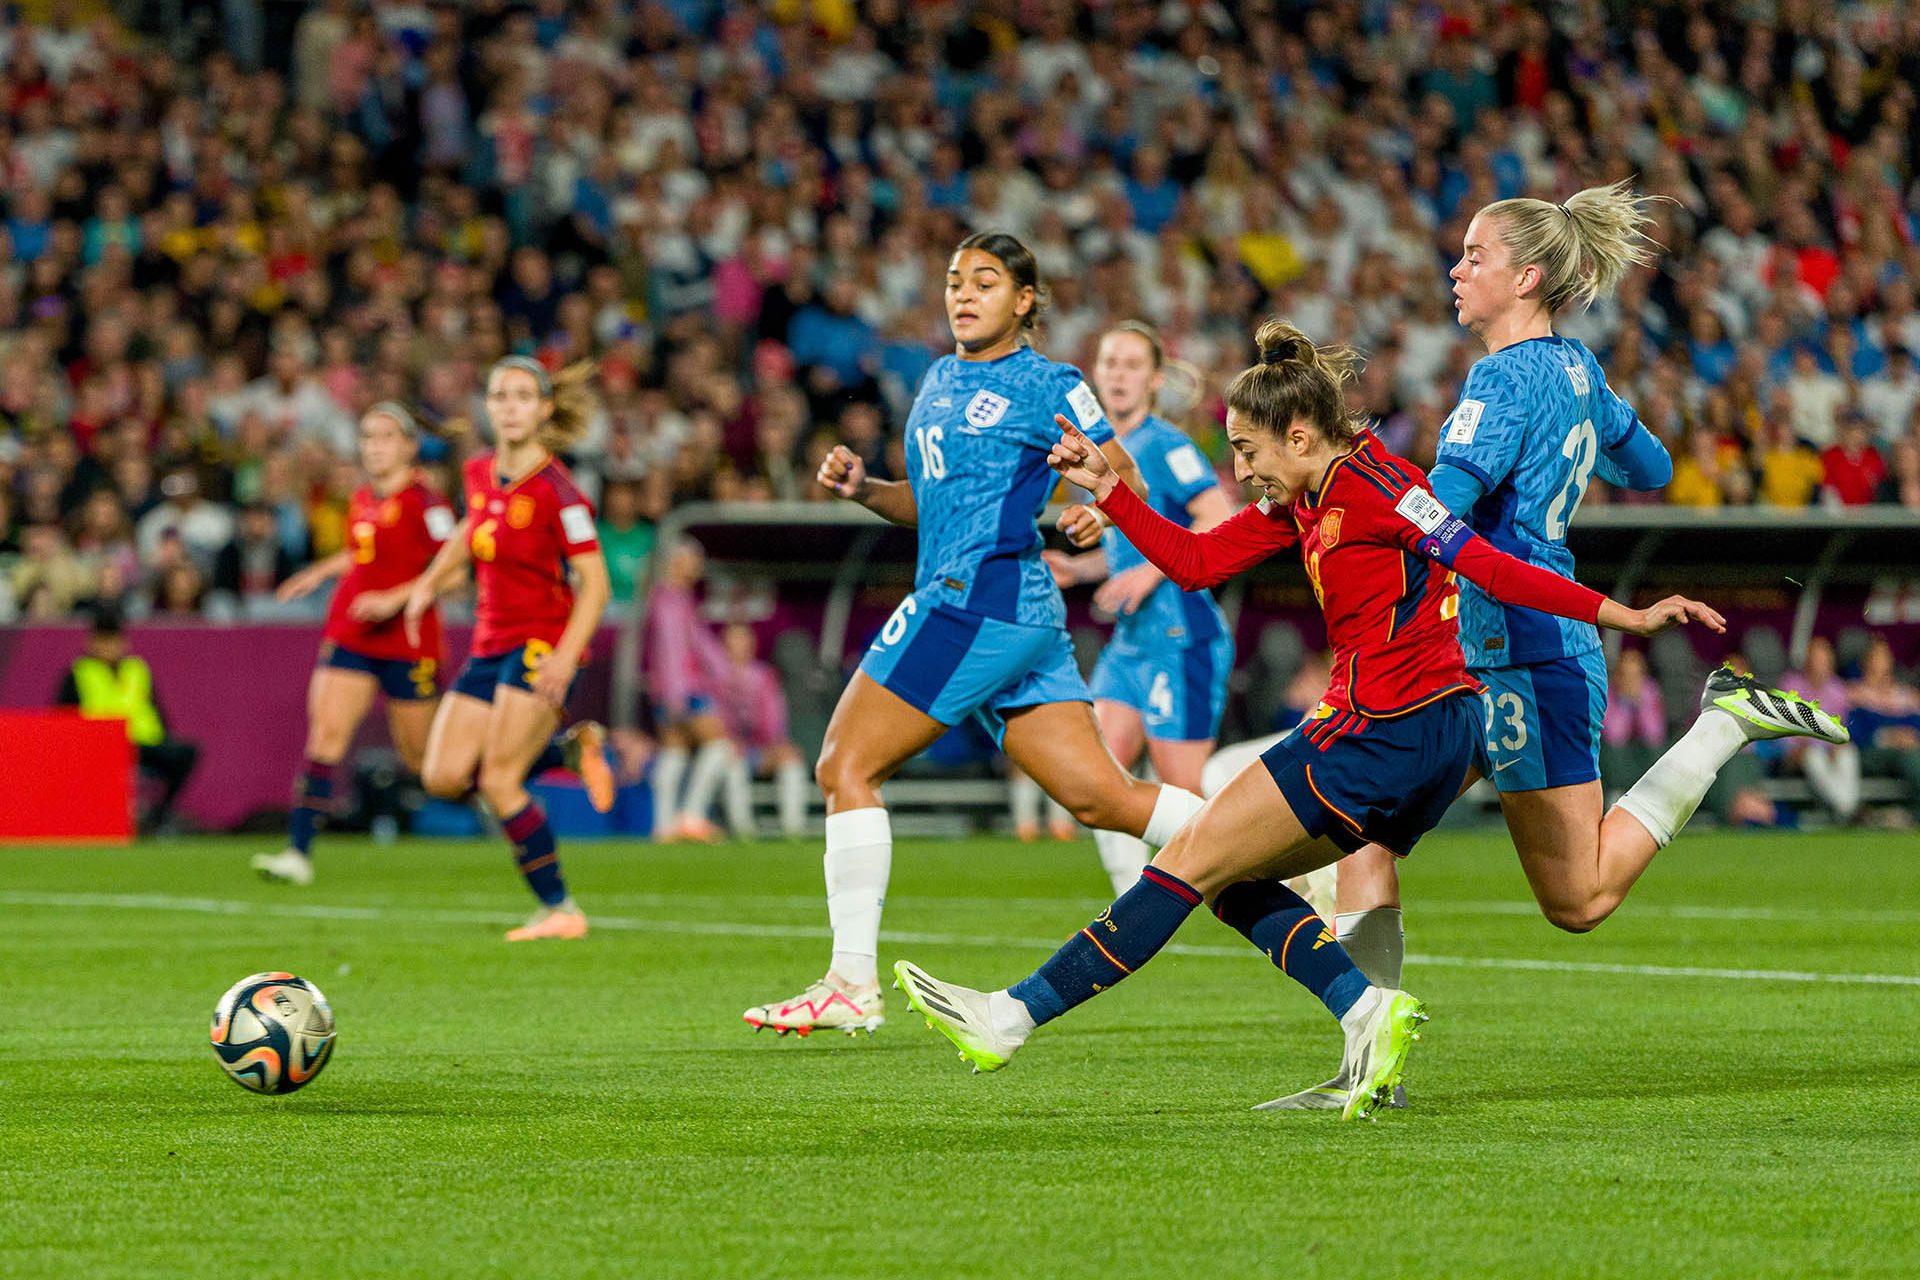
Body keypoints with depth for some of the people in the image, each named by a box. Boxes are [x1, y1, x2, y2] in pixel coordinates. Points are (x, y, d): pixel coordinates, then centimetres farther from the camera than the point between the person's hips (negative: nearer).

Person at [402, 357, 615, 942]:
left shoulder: (555, 491, -17)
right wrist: (428, 584, 17)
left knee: (498, 782, -15)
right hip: (490, 646, 7)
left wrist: (566, 656, -27)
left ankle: (559, 909, -4)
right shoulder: (479, 472, 5)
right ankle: (570, 750, 16)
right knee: (444, 777, -2)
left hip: (542, 644, -7)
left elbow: (595, 583, -16)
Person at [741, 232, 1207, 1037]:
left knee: (846, 766, -6)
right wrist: (861, 488, 11)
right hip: (1003, 612, 9)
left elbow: (1130, 487, -3)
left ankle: (853, 984, -6)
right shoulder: (940, 380, 21)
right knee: (1100, 796, 4)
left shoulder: (1049, 387, -3)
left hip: (985, 597, -9)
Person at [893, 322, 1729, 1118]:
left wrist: (1624, 616, -20)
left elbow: (1487, 566, -16)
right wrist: (1103, 489, 13)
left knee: (1190, 863, -4)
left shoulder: (1372, 483, -13)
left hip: (1386, 733, -10)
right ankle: (1367, 1013, -4)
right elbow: (1195, 562, 20)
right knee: (1232, 882, 14)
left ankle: (1011, 1018, -1)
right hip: (1428, 741, 10)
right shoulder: (1303, 501, 14)